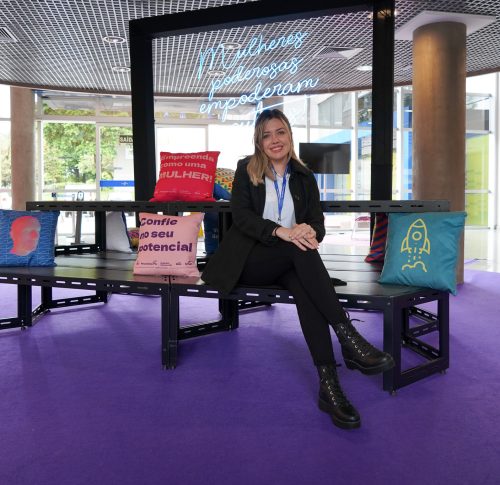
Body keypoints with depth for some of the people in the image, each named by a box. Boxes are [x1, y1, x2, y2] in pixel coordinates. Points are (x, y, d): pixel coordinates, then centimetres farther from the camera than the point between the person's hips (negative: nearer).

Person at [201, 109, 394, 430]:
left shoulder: (304, 177, 14)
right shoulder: (246, 170, 5)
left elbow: (318, 222, 5)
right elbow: (241, 216, -9)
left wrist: (309, 232, -22)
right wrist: (281, 231, -27)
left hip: (290, 261, 2)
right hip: (250, 260, -2)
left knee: (303, 284, -34)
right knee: (299, 250, -34)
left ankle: (329, 384, -39)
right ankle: (349, 338, -38)